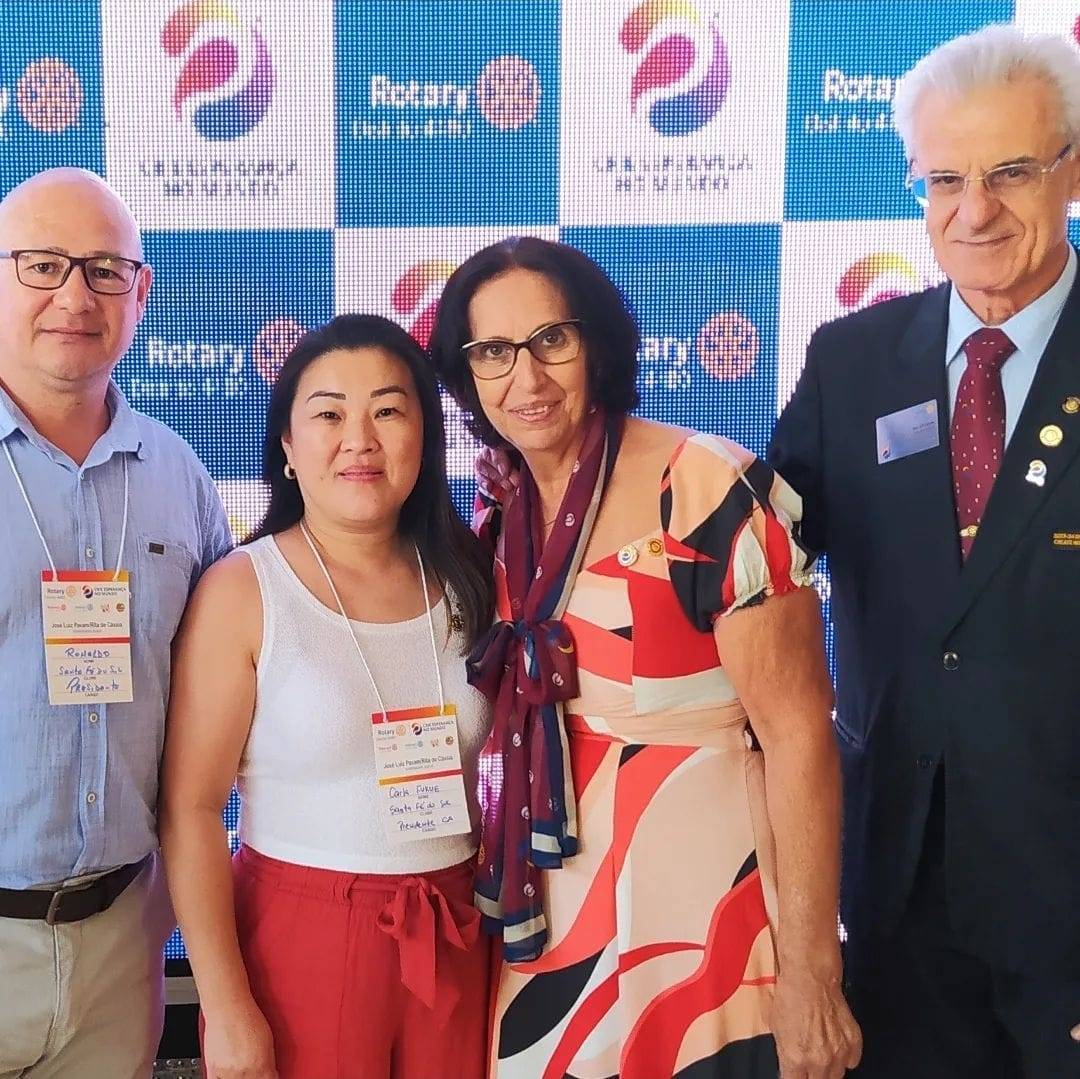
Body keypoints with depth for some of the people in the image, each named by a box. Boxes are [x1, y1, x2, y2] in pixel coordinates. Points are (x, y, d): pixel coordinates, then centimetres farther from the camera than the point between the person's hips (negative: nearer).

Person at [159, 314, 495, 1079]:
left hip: (458, 939, 4)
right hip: (301, 941, -4)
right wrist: (226, 1008, -13)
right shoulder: (240, 592, -10)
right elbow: (190, 809, -11)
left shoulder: (466, 580, 2)